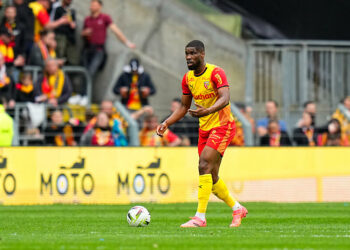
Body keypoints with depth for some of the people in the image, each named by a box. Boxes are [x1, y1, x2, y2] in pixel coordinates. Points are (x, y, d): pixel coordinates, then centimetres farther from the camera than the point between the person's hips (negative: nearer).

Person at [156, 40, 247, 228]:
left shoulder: (216, 73, -15)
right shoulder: (187, 79, 7)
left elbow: (225, 99, -29)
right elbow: (184, 107, 17)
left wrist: (207, 111, -46)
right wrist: (166, 123, 5)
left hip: (222, 126, -8)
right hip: (204, 129, 8)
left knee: (204, 166, -22)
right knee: (212, 178, 10)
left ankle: (200, 217, -24)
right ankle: (237, 209, 31)